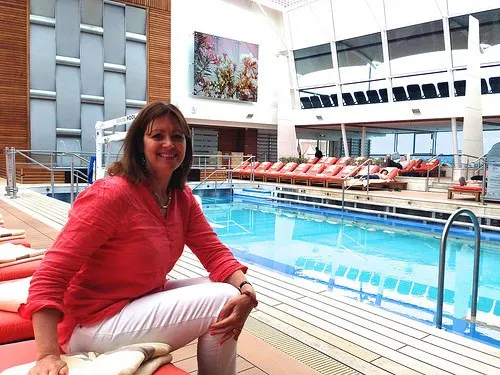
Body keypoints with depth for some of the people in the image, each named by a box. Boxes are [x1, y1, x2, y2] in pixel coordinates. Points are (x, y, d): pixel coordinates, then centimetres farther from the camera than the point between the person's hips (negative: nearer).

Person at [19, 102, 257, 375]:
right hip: (96, 323, -8)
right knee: (221, 301, -16)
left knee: (232, 292, -3)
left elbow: (215, 252, -5)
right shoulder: (111, 193, -22)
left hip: (147, 300, 8)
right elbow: (51, 274, -25)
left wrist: (246, 290, -24)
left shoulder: (183, 199, 1)